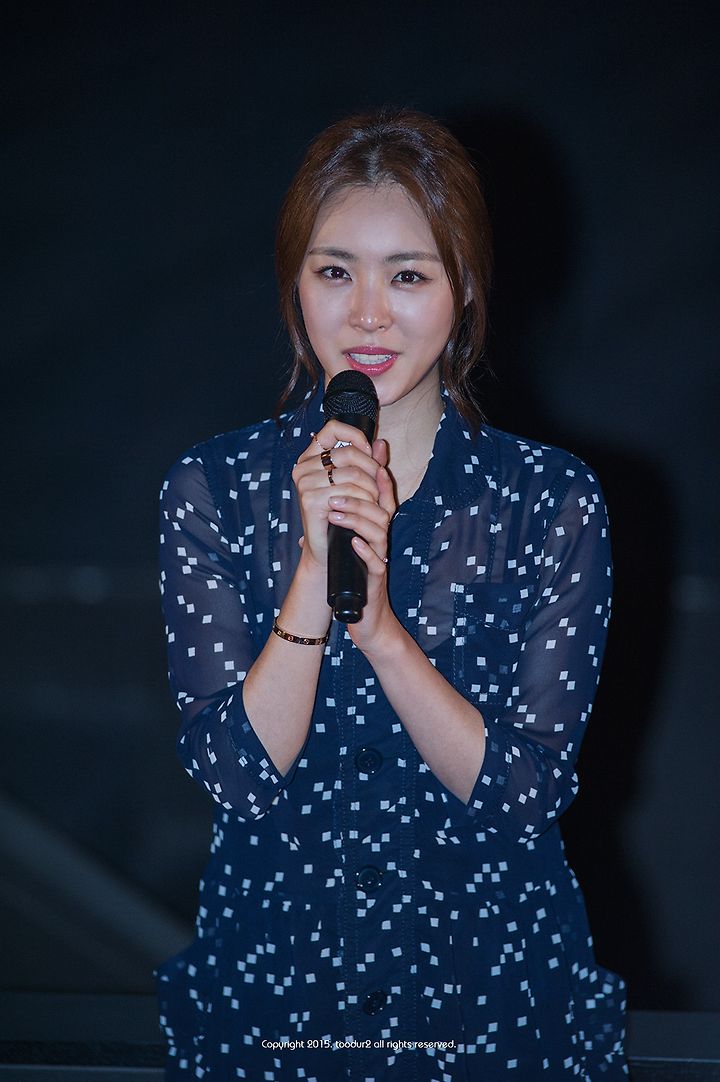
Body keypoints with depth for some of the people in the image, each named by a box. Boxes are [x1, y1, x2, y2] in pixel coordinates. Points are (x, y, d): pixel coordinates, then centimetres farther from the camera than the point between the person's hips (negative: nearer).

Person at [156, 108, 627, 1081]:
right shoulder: (214, 490, -5)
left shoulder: (552, 500, -8)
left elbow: (525, 792, -13)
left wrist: (381, 626, -25)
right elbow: (238, 774, -12)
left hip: (497, 994, -1)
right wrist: (315, 570, -24)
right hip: (271, 988, 1)